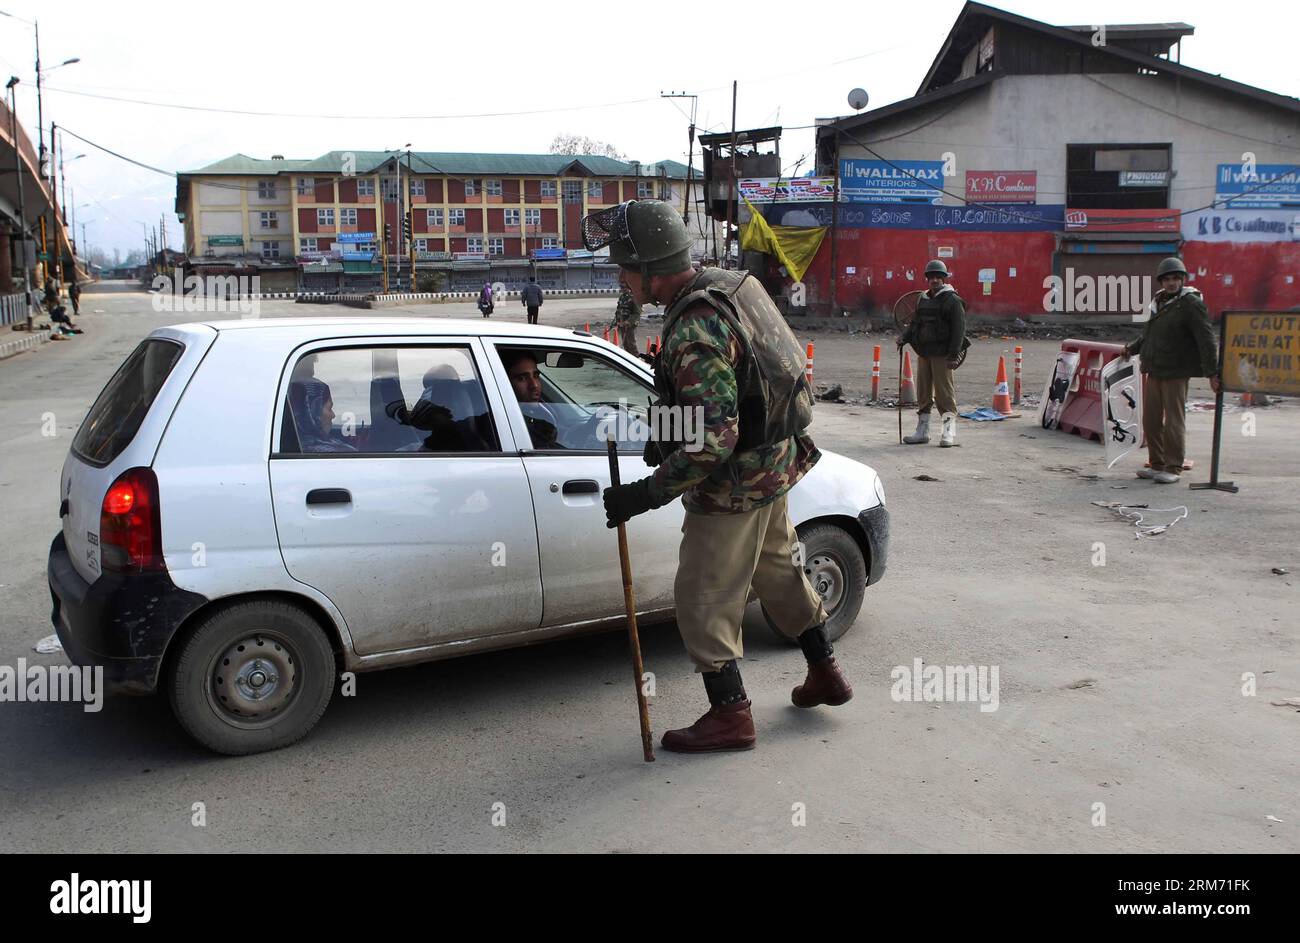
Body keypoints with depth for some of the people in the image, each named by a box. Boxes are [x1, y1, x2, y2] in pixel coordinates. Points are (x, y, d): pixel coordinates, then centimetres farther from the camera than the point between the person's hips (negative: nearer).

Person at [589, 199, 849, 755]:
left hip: (735, 483, -10)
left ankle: (731, 715, 15)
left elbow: (714, 440, -33)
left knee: (704, 597, 3)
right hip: (774, 459, 10)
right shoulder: (727, 286, 2)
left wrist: (645, 495, -27)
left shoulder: (694, 333, -30)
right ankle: (825, 674, 39)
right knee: (775, 567, 25)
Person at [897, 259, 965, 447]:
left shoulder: (953, 300, -6)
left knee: (944, 393, -7)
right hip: (923, 353, 7)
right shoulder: (923, 300, 16)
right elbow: (915, 323, 23)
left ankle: (949, 433, -3)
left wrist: (953, 355, -18)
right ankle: (922, 431, 18)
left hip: (942, 355, -7)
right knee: (923, 393, 11)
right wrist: (904, 338, 3)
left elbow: (959, 328, -12)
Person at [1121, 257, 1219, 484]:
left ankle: (1173, 468, 3)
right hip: (1153, 370, 7)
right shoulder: (1157, 302, 14)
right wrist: (1133, 348, 24)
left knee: (1174, 421, -3)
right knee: (1151, 420, 9)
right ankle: (1157, 464, 19)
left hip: (1176, 373, -7)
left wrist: (1212, 372, -19)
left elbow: (1206, 341, -15)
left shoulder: (1192, 305, -10)